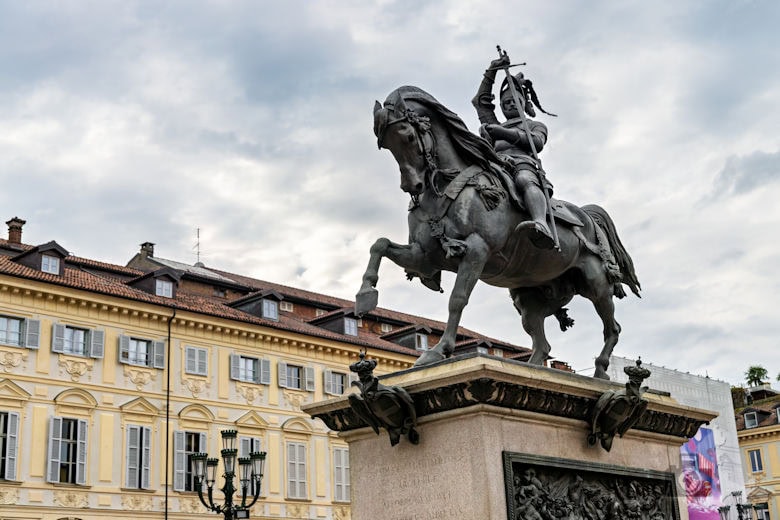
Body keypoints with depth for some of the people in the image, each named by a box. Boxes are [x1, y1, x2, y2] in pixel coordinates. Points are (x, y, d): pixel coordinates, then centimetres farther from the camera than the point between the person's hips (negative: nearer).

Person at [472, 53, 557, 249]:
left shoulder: (536, 126, 33)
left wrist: (504, 132, 0)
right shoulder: (495, 126, 45)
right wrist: (491, 73, 34)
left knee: (525, 181, -43)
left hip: (523, 161, -4)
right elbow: (481, 102, 40)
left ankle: (542, 225, -72)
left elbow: (536, 142, 10)